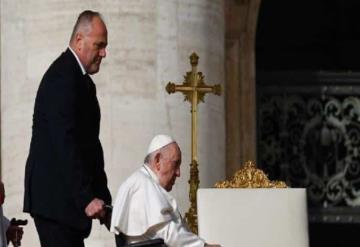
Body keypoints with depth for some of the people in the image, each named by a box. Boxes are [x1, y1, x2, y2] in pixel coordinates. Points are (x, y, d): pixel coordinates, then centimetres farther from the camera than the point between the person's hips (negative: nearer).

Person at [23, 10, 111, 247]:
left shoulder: (81, 80, 17)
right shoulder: (62, 77, -15)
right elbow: (65, 144, -22)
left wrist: (102, 196, 11)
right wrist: (86, 198, -24)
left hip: (69, 197, 10)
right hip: (54, 199, -10)